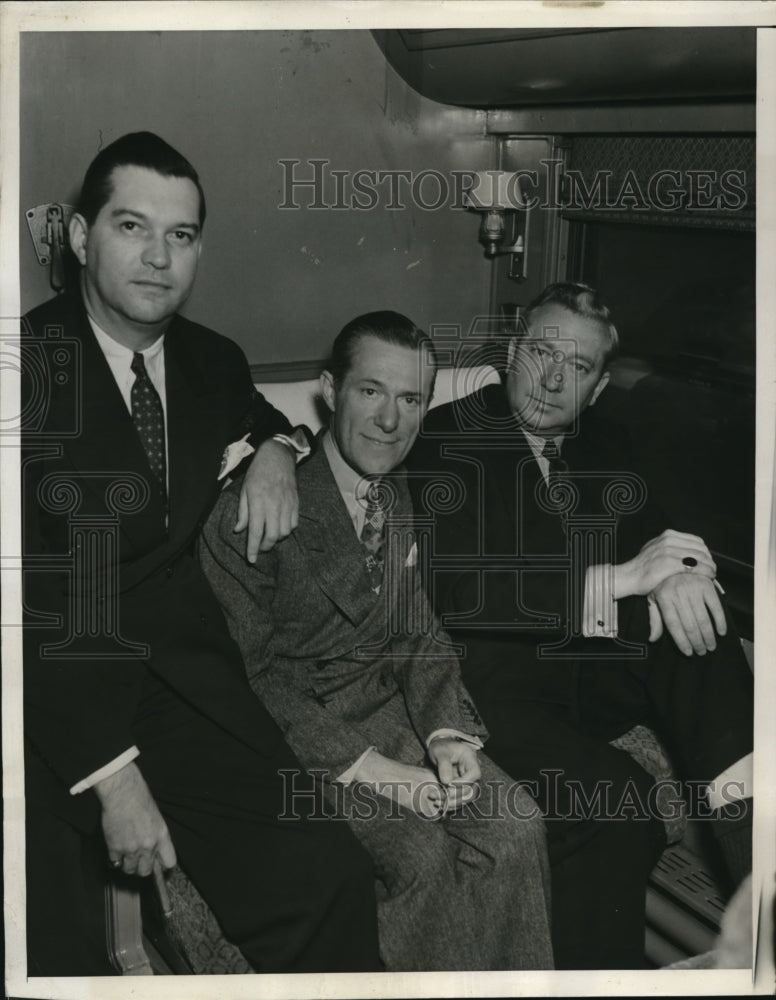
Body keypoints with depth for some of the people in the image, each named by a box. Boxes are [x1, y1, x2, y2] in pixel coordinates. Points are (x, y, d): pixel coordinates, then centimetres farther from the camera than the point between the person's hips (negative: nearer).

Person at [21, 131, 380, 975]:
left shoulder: (213, 363, 10)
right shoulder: (30, 360, -7)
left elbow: (254, 414, 36)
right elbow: (27, 596, -12)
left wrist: (274, 447, 10)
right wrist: (111, 774, -17)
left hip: (182, 694, 5)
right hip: (46, 706, -4)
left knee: (328, 885, -14)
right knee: (48, 951, -25)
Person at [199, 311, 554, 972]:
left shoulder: (410, 499, 5)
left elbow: (422, 635, 11)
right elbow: (252, 671, -18)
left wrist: (446, 733, -8)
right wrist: (376, 771, -21)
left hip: (392, 703, 6)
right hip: (294, 729, -6)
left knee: (514, 825, -12)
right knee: (422, 856, -23)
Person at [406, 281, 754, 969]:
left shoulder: (602, 445, 14)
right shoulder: (447, 440, -6)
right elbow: (456, 594, -18)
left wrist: (679, 572, -18)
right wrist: (619, 578, -20)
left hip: (590, 667, 6)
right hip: (492, 675, -6)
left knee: (701, 634, -24)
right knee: (617, 799, -31)